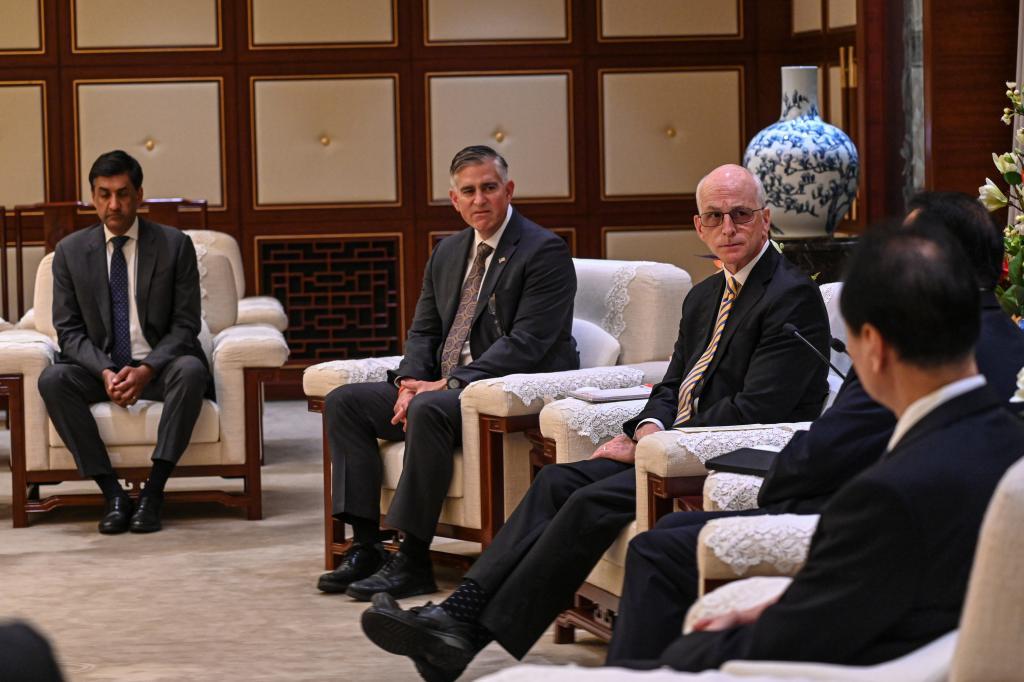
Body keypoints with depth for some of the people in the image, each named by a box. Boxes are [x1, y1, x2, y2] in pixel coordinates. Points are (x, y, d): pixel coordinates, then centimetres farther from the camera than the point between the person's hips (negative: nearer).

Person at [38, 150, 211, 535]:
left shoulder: (175, 245, -1)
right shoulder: (70, 251, 4)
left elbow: (185, 325, -3)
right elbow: (69, 330, 1)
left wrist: (147, 369, -21)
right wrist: (105, 372, -19)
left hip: (159, 368, -1)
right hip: (99, 369, 2)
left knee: (191, 370, -35)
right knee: (52, 380, -29)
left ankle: (154, 491, -31)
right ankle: (112, 493, -25)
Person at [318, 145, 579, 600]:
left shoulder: (544, 251, -9)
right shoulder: (448, 253, 16)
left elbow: (526, 343, -18)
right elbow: (424, 331, 17)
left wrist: (448, 384, -22)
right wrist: (410, 383, -7)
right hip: (441, 388, 9)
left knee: (430, 411, -36)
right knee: (344, 402, -3)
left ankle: (412, 560, -30)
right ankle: (366, 545, -10)